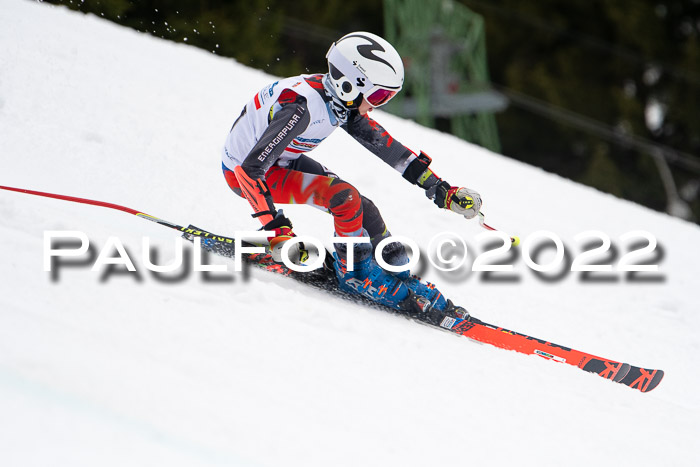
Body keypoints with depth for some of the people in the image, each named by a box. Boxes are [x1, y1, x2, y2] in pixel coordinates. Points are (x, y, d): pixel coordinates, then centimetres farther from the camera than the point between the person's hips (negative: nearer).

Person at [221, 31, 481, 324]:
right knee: (345, 197, -23)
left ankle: (402, 280, 11)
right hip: (241, 170, -8)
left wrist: (441, 190, 1)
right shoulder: (301, 106, -35)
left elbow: (384, 145, 1)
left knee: (362, 211, -2)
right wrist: (276, 229, -40)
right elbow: (250, 169, -37)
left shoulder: (342, 100, -10)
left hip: (281, 161, 8)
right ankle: (356, 274, -4)